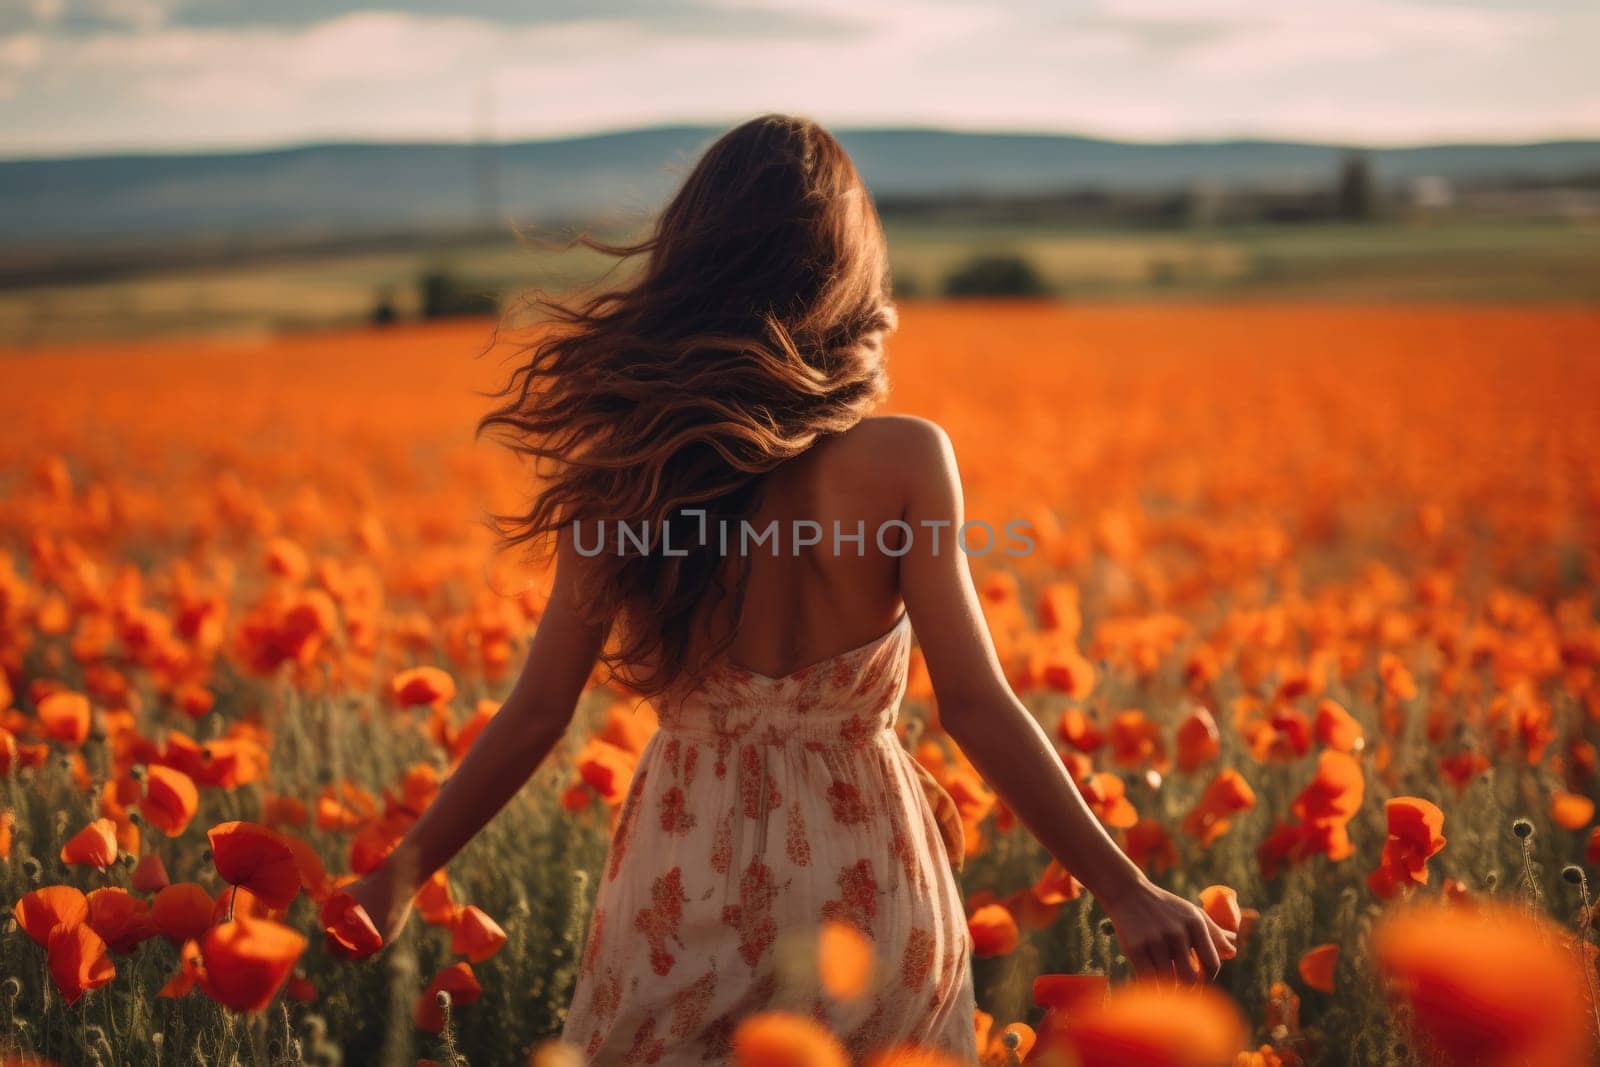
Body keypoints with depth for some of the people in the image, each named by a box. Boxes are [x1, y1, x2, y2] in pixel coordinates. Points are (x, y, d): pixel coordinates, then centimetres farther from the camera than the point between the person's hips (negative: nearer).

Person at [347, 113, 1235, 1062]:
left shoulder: (627, 470, -7)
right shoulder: (903, 460, -13)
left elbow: (535, 715, -4)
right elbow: (976, 705, -17)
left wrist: (400, 877, 8)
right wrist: (1126, 889, -12)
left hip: (684, 889, 1)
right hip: (861, 886, -1)